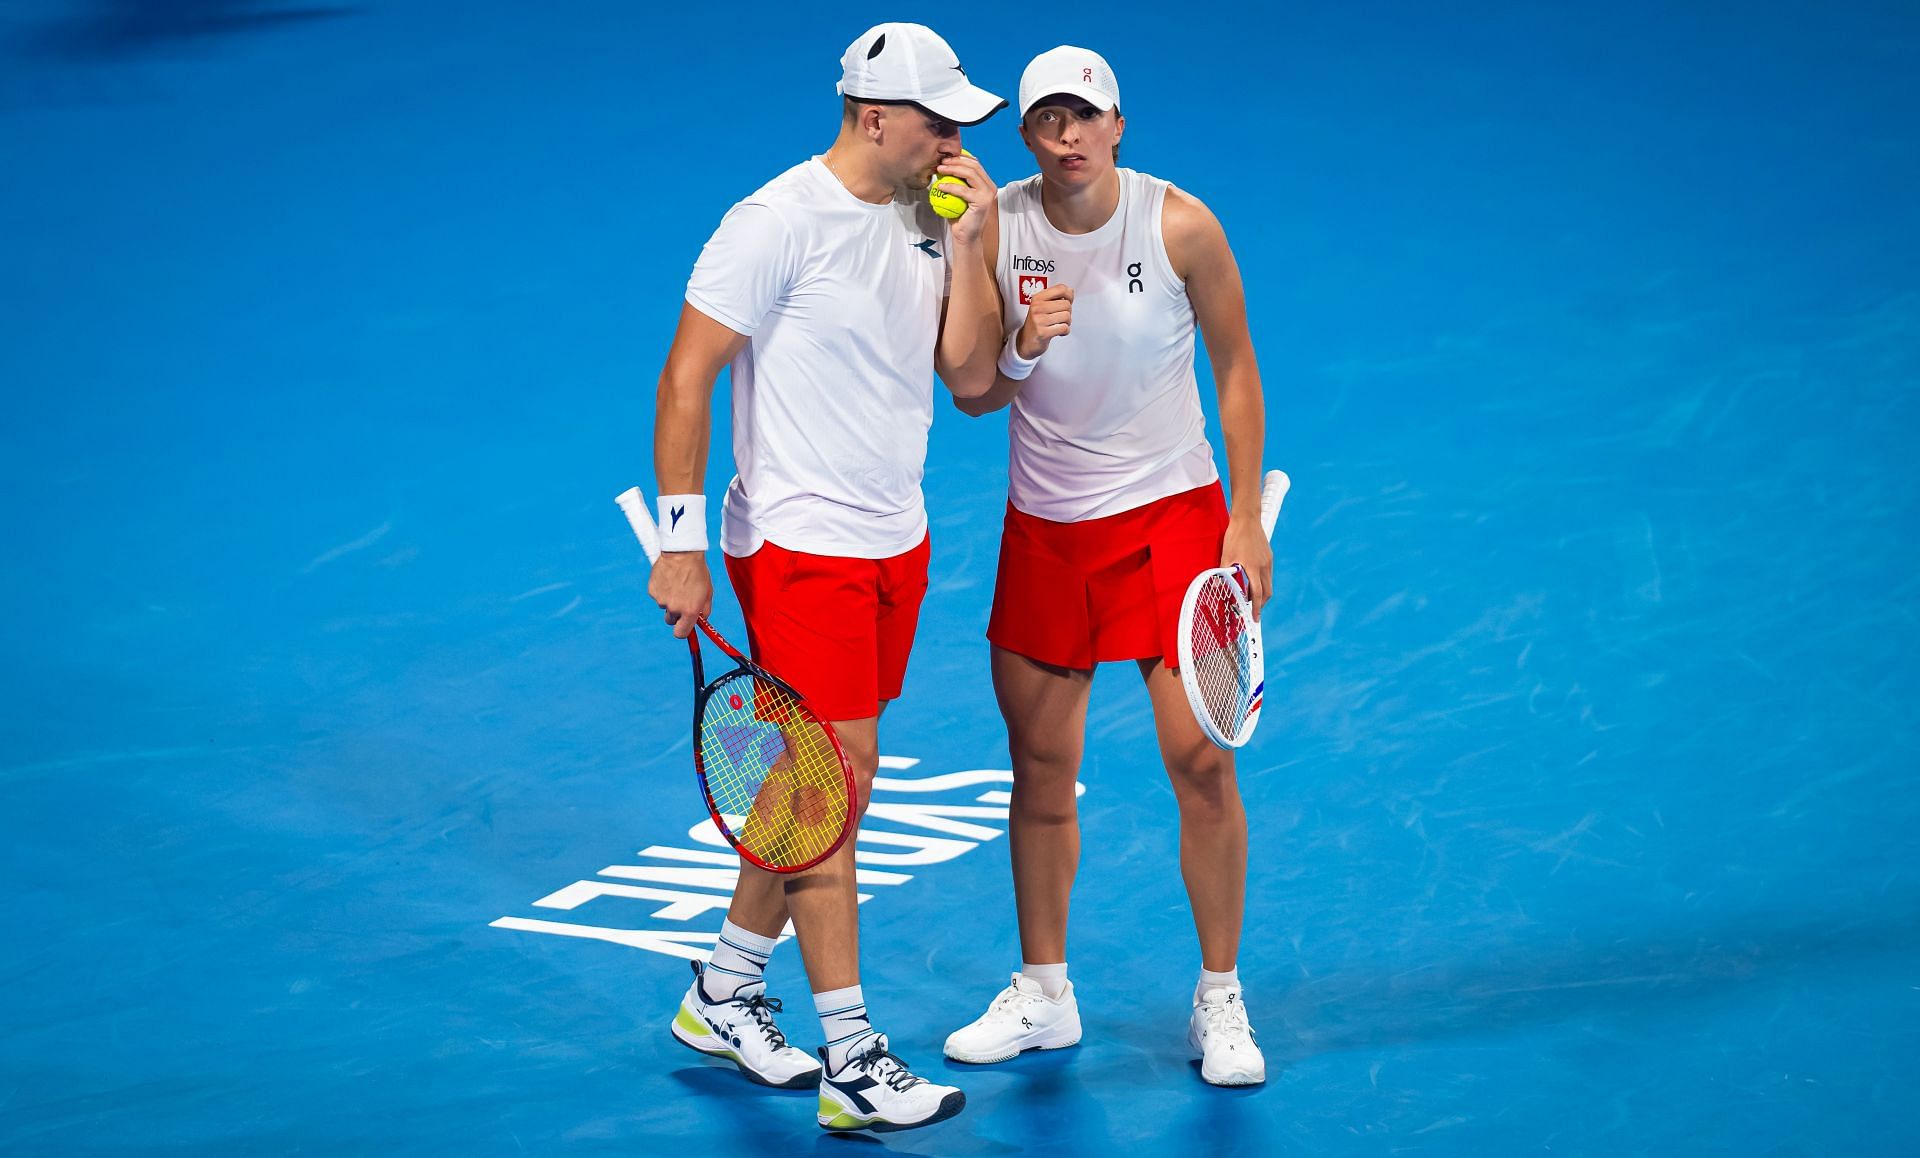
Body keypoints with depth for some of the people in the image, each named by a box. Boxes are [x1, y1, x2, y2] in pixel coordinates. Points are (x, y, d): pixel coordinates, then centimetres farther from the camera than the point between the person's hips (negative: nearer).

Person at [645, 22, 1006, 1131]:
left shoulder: (928, 223, 7)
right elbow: (687, 377, -13)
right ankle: (853, 1062, -4)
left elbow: (970, 374, 5)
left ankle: (725, 994, 27)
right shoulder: (779, 224, -14)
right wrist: (682, 540, -16)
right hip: (799, 548, -8)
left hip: (895, 542, 8)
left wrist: (968, 242, -5)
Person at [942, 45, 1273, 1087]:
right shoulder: (993, 230, -7)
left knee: (1201, 761, -7)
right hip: (1043, 528, 2)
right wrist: (1023, 349, -23)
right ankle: (1042, 994, 23)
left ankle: (1219, 1001, 7)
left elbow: (1235, 368, -1)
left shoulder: (1181, 226, -11)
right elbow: (973, 396, -2)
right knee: (1040, 768, 8)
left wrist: (1247, 516, -4)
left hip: (1171, 513, -2)